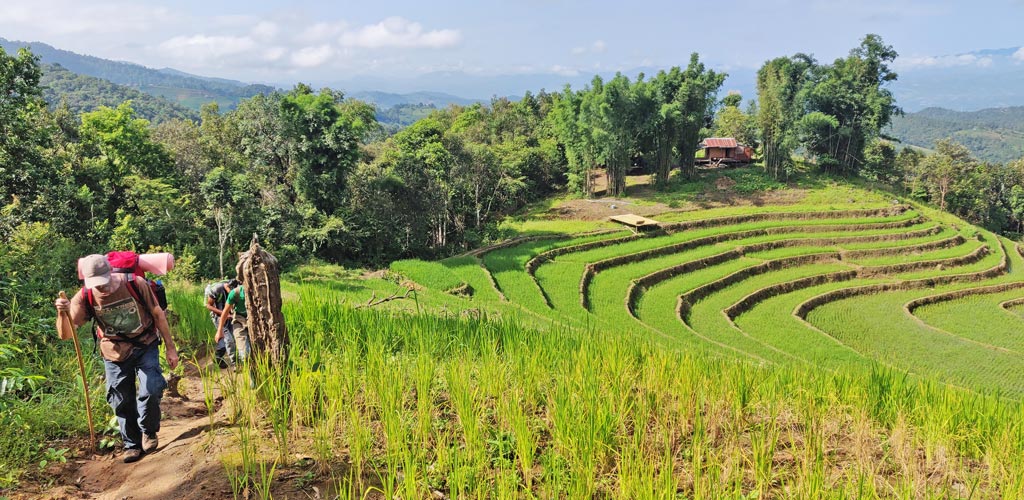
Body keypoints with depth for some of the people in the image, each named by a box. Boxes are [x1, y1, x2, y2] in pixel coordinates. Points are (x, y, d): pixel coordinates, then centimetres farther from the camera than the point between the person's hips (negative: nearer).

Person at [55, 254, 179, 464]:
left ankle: (148, 431, 11)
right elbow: (66, 335, -18)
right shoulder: (85, 297, -17)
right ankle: (132, 445, 26)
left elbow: (158, 314, -7)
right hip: (115, 353, 2)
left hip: (145, 346, -2)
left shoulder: (135, 285, -21)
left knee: (151, 390, -17)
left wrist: (170, 348, -4)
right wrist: (63, 313, -40)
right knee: (122, 401, 6)